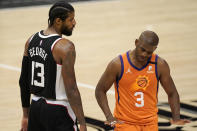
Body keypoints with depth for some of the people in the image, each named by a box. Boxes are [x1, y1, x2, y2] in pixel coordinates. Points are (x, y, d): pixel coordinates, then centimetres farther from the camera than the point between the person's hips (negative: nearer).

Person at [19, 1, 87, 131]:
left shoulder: (32, 40, 5)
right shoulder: (65, 47, -18)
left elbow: (23, 81, 11)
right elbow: (71, 90, -20)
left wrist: (26, 115, 19)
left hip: (35, 107, 8)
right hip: (57, 111, -8)